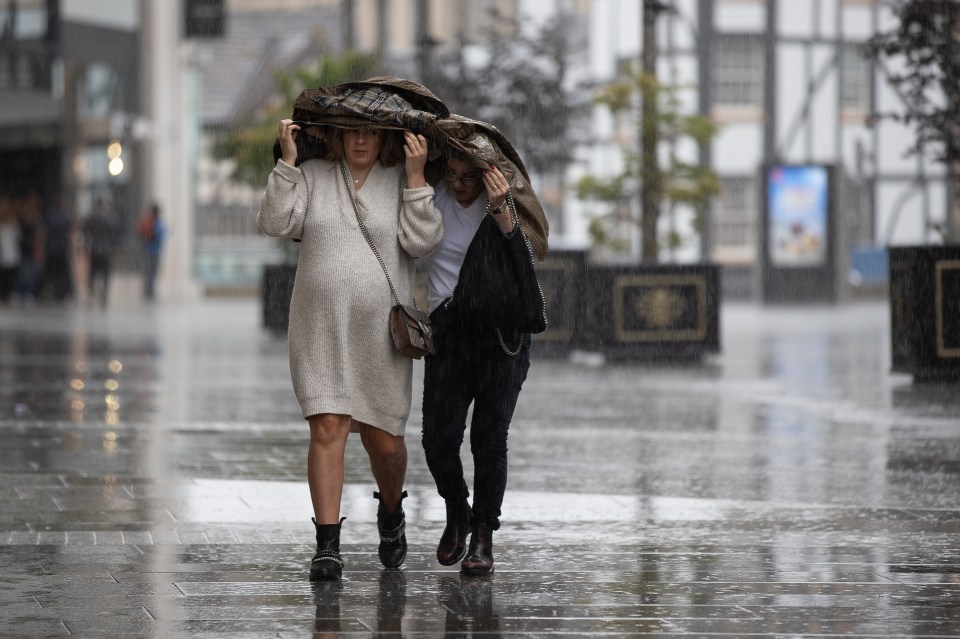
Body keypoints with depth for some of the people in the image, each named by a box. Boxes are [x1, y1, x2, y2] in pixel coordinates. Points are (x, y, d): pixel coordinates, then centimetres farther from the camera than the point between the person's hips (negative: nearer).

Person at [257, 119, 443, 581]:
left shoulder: (403, 182, 4)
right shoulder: (312, 176, 6)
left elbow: (422, 241, -9)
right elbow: (275, 223, -6)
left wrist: (416, 176, -14)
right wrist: (287, 161, -11)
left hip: (380, 332, 0)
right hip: (320, 330, 0)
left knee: (384, 441, 4)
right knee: (327, 429, -11)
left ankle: (390, 513, 36)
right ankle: (327, 546, -9)